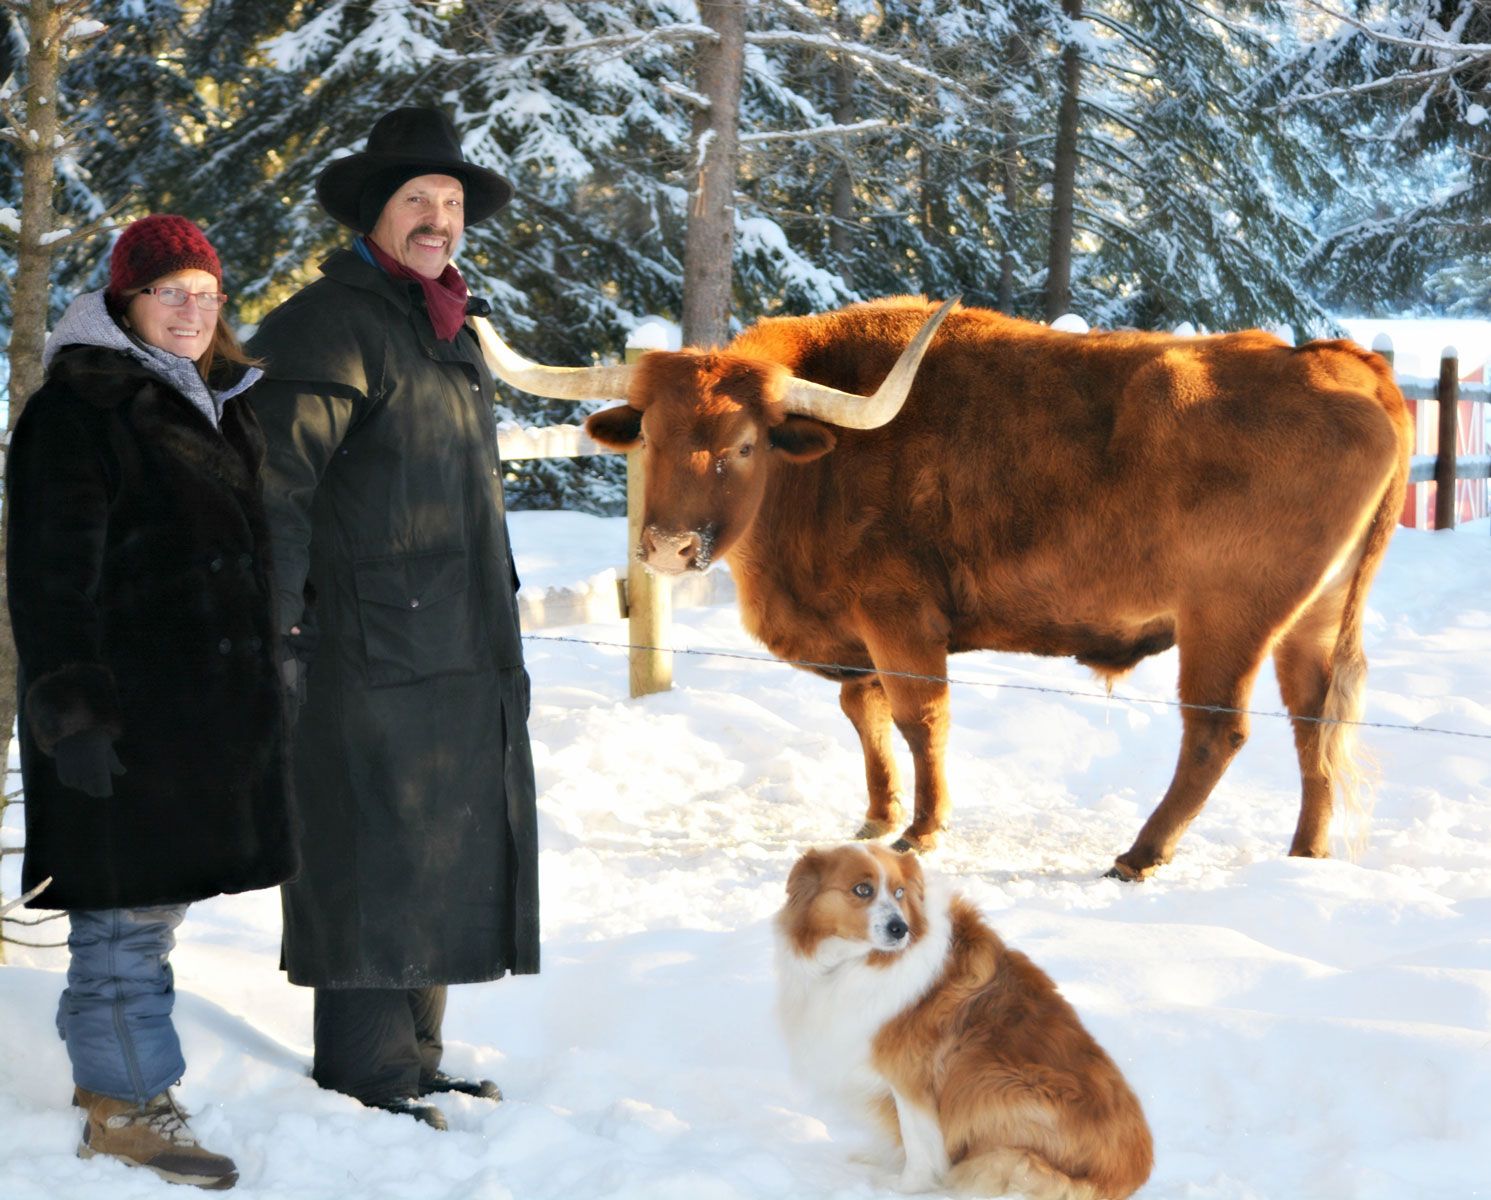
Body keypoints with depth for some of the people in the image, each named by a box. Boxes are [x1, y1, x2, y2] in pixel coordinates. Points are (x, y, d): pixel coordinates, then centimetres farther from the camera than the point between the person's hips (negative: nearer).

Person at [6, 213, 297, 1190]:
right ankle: (127, 1106, 2)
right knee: (128, 904, -5)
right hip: (126, 705, -8)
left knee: (154, 897, 12)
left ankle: (111, 1079, 22)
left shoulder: (221, 407, 17)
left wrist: (259, 697, 22)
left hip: (212, 705, 8)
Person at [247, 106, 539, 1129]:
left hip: (459, 653, 9)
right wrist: (278, 624, -22)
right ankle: (362, 1076, 1)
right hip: (372, 644, -9)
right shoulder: (331, 325, -9)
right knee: (377, 849, -6)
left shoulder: (450, 332, 20)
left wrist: (500, 603, 27)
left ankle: (413, 1059, 22)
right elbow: (275, 479, -17)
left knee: (444, 852, 13)